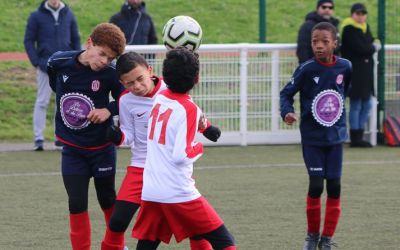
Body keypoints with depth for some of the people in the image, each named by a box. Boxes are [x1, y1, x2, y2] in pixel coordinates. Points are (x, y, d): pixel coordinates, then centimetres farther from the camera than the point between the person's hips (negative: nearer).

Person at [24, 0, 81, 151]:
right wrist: (36, 63, -8)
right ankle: (38, 138, -2)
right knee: (42, 102, -3)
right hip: (45, 66, -3)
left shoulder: (69, 15, 7)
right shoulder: (37, 16, -1)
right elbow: (28, 41, 1)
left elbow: (76, 40, 14)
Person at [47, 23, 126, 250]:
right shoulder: (59, 63, -13)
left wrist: (109, 110, -25)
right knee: (77, 204, -1)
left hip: (102, 147, -1)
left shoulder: (110, 73, -20)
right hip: (72, 148, 1)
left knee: (108, 201, 14)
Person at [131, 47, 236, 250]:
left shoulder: (159, 98, 5)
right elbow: (180, 155, -18)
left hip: (150, 192, 6)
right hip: (178, 194, -6)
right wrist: (199, 147, -1)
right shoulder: (189, 109, -12)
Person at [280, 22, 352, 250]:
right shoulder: (306, 69, -13)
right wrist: (287, 112, -24)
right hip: (312, 137, -3)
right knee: (316, 185, -7)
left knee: (334, 186, 2)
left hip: (335, 135, 3)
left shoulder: (345, 67, -4)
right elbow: (287, 93, -7)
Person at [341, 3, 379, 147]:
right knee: (356, 105, -5)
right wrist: (373, 48, -3)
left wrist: (371, 48, -9)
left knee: (366, 105, 11)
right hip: (355, 72, -9)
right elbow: (360, 48, -19)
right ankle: (355, 139, 0)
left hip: (366, 72, 9)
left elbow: (371, 44, 12)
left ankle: (358, 137, 17)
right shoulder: (349, 29, -11)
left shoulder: (365, 27, 16)